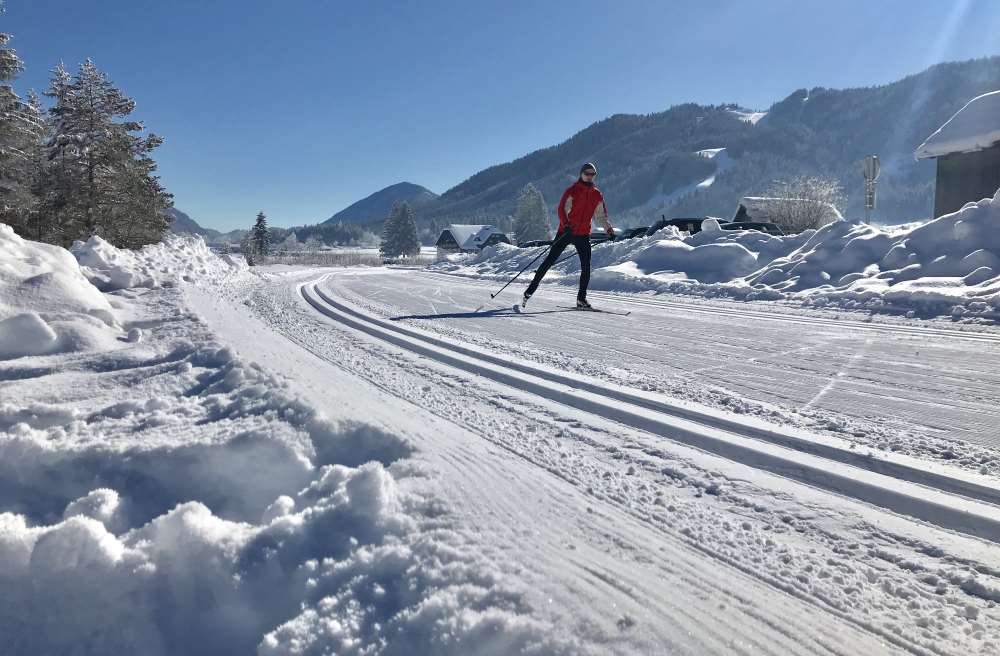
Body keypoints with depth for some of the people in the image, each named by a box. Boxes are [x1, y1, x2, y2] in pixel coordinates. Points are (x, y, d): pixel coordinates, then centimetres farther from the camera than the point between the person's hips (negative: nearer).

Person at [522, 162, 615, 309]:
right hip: (566, 231, -4)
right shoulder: (572, 191, -5)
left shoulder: (597, 195, 10)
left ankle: (581, 298, 4)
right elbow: (562, 209, -14)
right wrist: (566, 225, -31)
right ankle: (531, 289, 4)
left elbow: (601, 215, 17)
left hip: (583, 235, 4)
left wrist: (609, 229, 1)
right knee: (550, 261, -3)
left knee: (586, 267, -4)